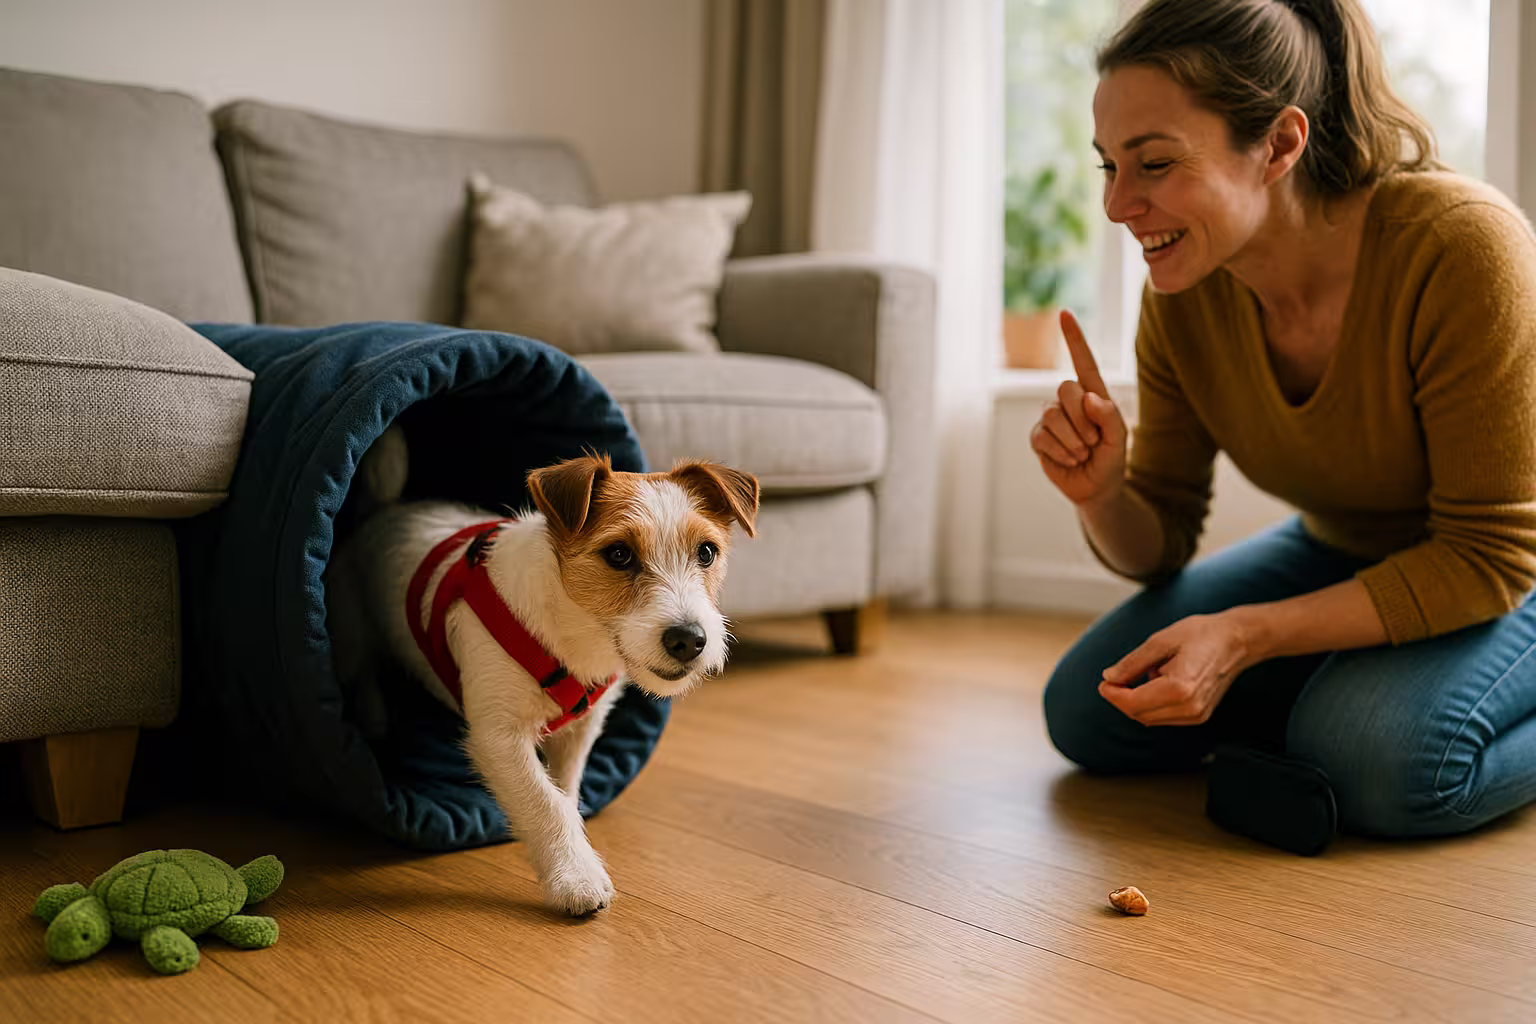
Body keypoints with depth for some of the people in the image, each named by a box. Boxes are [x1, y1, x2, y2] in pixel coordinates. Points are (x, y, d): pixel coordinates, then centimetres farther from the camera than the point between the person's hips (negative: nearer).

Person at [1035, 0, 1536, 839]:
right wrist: (1101, 495, -28)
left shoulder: (1462, 246, -31)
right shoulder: (1182, 296, -14)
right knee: (1089, 714, -5)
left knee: (1379, 755, -34)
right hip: (1343, 557, 6)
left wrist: (1246, 636, -34)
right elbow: (1159, 542, -4)